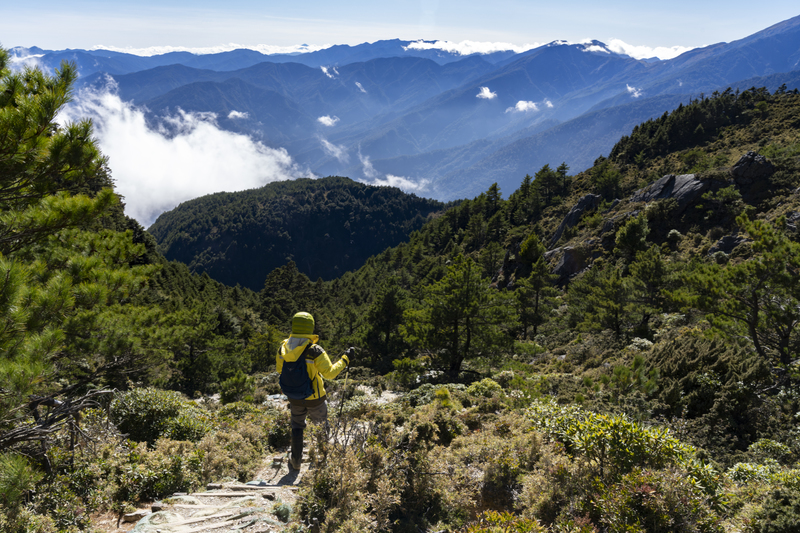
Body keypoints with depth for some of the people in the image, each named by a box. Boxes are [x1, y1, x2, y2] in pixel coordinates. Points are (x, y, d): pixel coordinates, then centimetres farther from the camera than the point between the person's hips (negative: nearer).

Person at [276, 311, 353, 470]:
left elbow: (279, 369, 5)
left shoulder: (283, 347, -11)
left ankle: (296, 460, 30)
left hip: (294, 398, 4)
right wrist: (345, 359, -12)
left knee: (297, 426, 23)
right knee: (321, 423, 22)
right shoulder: (315, 351, -26)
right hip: (314, 398, -4)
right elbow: (330, 373, -22)